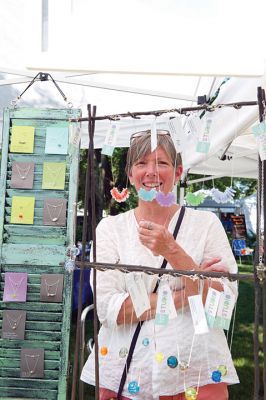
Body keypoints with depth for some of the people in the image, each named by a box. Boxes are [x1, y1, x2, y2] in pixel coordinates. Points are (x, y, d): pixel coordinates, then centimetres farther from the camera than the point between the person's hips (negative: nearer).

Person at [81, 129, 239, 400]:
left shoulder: (206, 223, -2)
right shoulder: (110, 227, -1)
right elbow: (107, 307, -10)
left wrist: (172, 251, -22)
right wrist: (184, 295, -14)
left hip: (197, 374, 0)